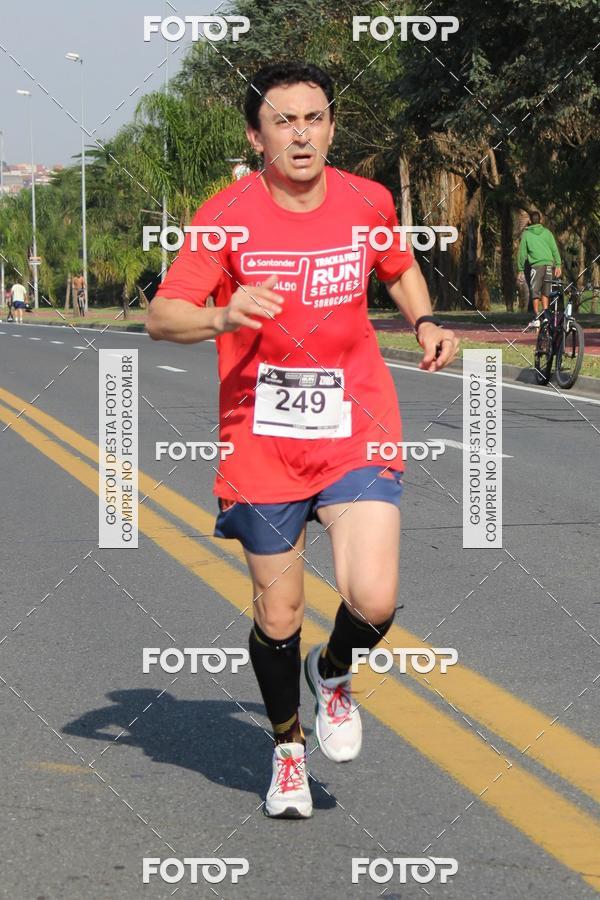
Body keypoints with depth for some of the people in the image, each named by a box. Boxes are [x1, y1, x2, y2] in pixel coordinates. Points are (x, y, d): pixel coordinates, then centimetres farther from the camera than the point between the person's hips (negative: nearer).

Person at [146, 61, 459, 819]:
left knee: (374, 601, -16)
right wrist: (223, 315, -32)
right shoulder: (227, 216, -9)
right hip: (261, 438, -1)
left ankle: (333, 672, 20)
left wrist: (425, 322, 2)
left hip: (357, 432, 1)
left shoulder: (368, 203, 0)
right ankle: (287, 748, 34)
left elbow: (400, 271, 22)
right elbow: (160, 318, -12)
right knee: (278, 617, 6)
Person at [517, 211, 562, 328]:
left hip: (536, 265, -3)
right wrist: (558, 265, 8)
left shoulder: (526, 234, 6)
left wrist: (521, 270, 9)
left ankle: (536, 318, -4)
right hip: (549, 264, 3)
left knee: (535, 293, 0)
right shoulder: (547, 232, 11)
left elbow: (522, 253, 5)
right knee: (545, 292, 11)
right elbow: (554, 249, 6)